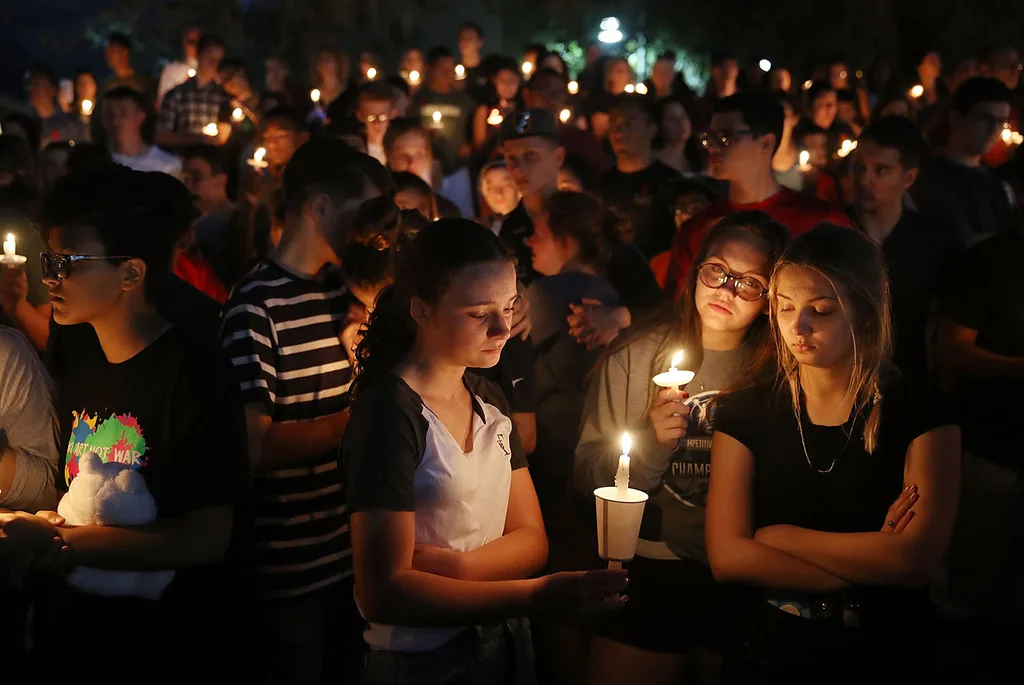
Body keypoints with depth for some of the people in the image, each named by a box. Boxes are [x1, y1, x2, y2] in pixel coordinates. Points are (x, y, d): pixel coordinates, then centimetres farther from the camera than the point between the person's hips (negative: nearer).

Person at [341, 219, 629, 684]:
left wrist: (456, 566, -18)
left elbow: (531, 539, 2)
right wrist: (536, 594, -28)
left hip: (501, 643, 6)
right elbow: (383, 592, -24)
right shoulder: (389, 414, -20)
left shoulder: (490, 401, 4)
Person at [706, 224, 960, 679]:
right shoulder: (746, 412, 4)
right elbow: (726, 557, -5)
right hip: (767, 645, 1)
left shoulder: (920, 411, -1)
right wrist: (870, 560, -9)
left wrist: (780, 537, -5)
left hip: (885, 648, -1)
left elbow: (918, 560, -11)